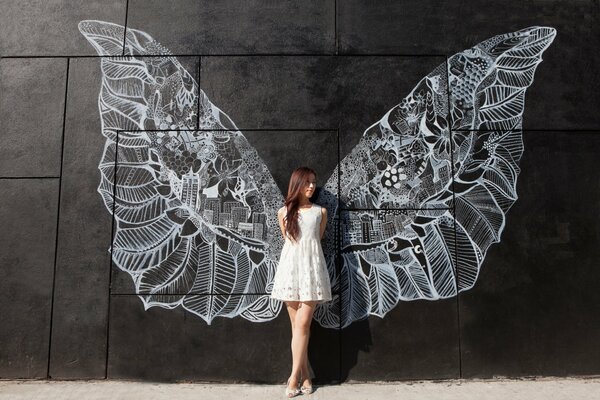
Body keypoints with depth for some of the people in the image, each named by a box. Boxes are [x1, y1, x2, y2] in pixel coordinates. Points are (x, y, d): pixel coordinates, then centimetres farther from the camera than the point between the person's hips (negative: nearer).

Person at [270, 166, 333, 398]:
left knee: (303, 324, -5)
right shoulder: (284, 212, 7)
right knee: (297, 325, 5)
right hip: (290, 268, 1)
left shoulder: (320, 211, 7)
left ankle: (294, 376, 4)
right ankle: (305, 375, 14)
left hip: (311, 268, -1)